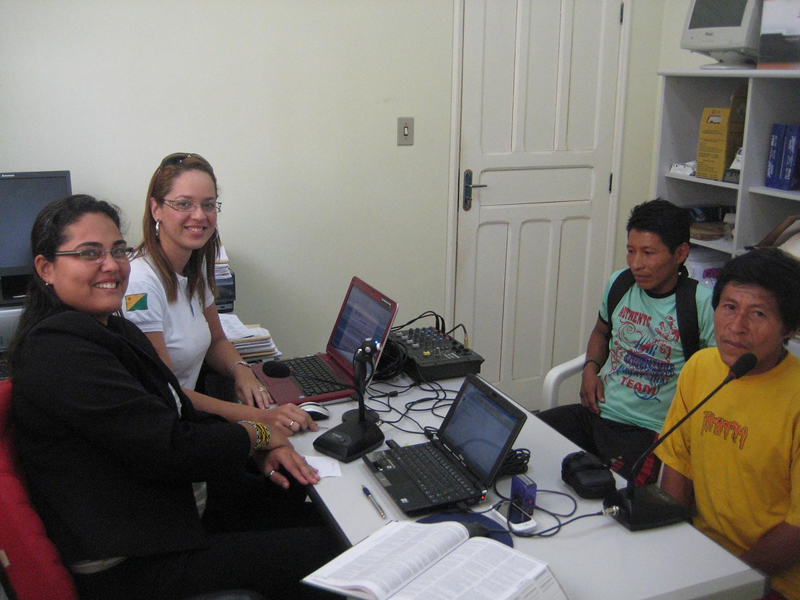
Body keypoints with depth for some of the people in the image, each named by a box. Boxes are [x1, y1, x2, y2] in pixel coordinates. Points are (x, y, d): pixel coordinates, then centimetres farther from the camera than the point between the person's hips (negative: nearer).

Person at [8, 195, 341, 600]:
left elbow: (180, 415, 11)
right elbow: (171, 448, -25)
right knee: (319, 550, -12)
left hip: (176, 502, 10)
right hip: (127, 562, -10)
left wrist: (257, 454, -4)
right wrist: (259, 434, -9)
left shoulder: (114, 330, 9)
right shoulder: (59, 351, -23)